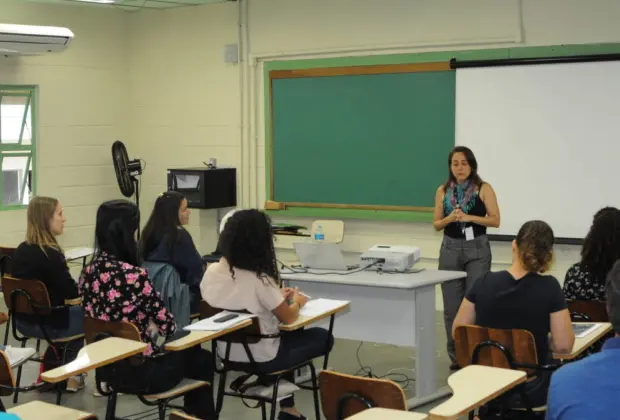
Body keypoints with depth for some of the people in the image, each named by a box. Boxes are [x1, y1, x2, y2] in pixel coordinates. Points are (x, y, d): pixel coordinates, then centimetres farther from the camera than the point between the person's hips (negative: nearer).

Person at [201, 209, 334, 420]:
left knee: (288, 336, 32)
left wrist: (277, 296, 15)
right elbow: (288, 317, -14)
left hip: (227, 351, 7)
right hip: (260, 358, -7)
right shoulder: (259, 279, -26)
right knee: (324, 338, 12)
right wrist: (297, 301, 7)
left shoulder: (212, 271, -7)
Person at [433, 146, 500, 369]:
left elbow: (495, 220, -5)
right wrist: (450, 218, -13)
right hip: (450, 249, 3)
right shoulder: (443, 191, 6)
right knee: (451, 305, 5)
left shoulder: (483, 189, -2)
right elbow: (436, 225, 7)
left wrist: (470, 217, -18)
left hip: (477, 249, -3)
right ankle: (456, 355, 15)